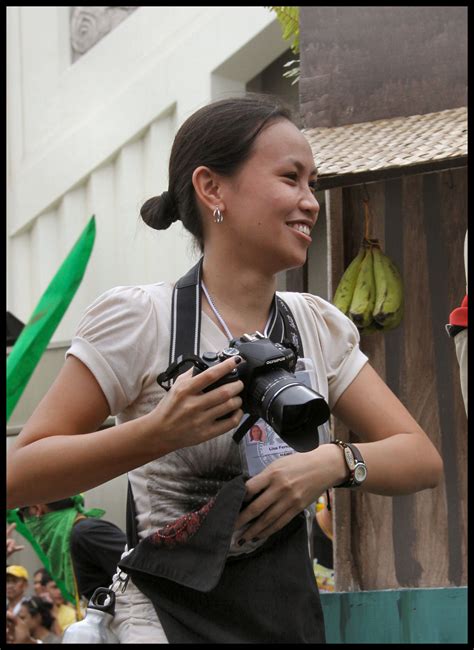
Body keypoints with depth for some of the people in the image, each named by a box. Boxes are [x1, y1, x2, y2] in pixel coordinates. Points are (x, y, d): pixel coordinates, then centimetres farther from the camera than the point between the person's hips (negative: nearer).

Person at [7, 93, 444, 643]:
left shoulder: (319, 326, 5)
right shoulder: (139, 318, -11)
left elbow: (422, 459, 3)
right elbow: (18, 478, -15)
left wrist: (333, 462, -17)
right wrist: (160, 432, -28)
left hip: (291, 611, 5)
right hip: (173, 614, -4)